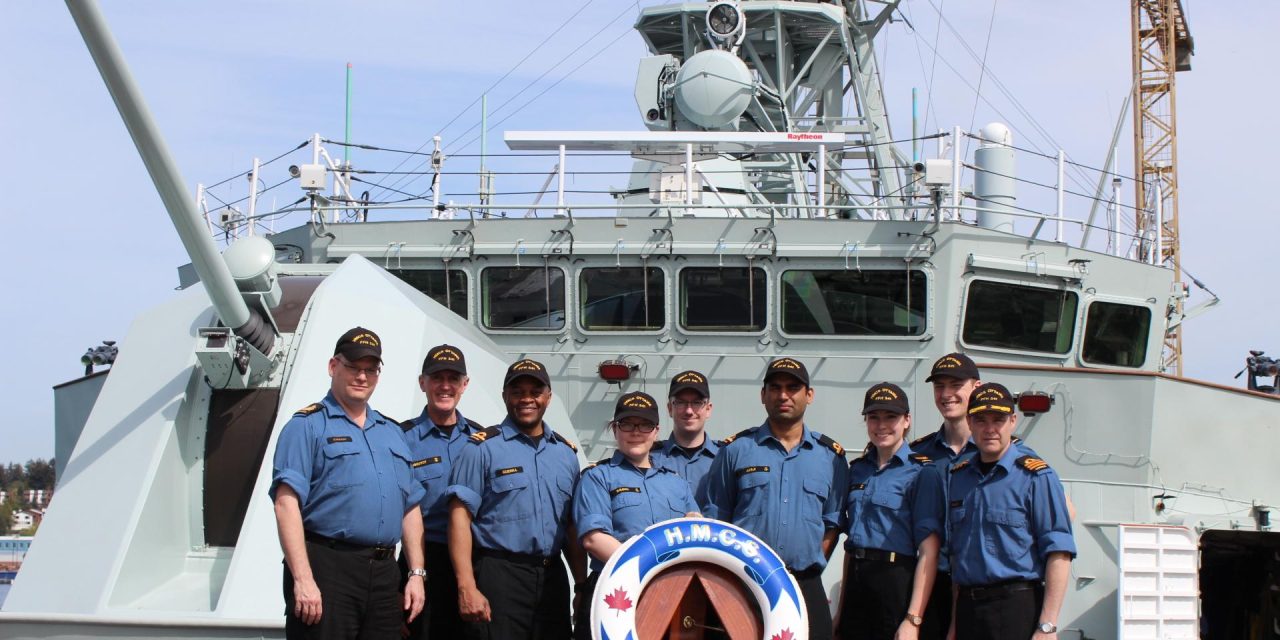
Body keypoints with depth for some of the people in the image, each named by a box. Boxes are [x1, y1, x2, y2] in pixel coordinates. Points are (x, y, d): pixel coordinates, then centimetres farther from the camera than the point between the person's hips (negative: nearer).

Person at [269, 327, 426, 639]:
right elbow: (287, 503, -11)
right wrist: (303, 579, -20)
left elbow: (411, 507, 21)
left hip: (384, 574, 6)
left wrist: (416, 573, 11)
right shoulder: (308, 426, -1)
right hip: (326, 567, -6)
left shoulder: (392, 432, 19)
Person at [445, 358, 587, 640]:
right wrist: (467, 588, -16)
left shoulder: (566, 452, 14)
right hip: (498, 575, -5)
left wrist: (583, 585, 11)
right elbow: (460, 519, -8)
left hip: (553, 578, 5)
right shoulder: (483, 447, -3)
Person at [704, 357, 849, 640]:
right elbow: (715, 521, 8)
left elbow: (833, 523, 13)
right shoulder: (736, 449, 7)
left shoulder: (830, 456, 11)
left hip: (805, 588, 1)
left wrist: (809, 569, 3)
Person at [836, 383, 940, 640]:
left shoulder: (919, 471, -7)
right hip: (856, 581, 5)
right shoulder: (857, 469, 12)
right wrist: (841, 607, 14)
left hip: (897, 580, -5)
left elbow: (929, 551, -13)